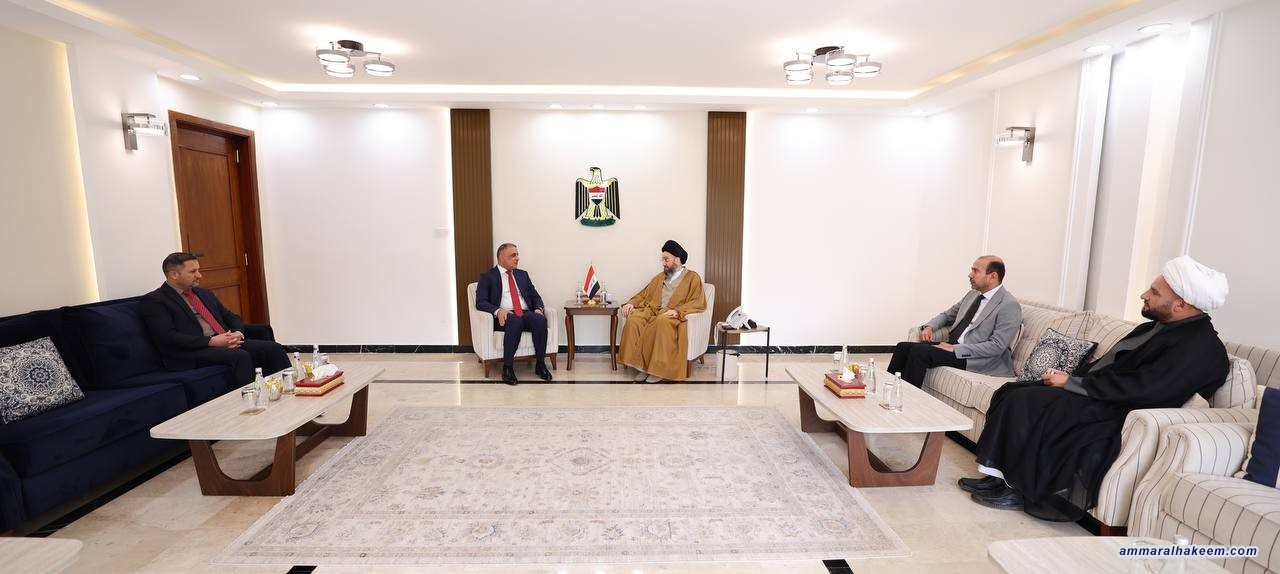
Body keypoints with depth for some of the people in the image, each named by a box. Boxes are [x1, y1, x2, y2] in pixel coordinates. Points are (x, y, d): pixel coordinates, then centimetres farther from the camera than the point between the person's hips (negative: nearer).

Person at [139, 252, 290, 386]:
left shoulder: (205, 294, 23)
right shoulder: (152, 301, 2)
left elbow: (232, 318, 22)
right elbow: (168, 337, -11)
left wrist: (238, 334, -2)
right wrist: (211, 341, -18)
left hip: (226, 342, 7)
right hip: (193, 352, -6)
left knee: (273, 348, -17)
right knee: (241, 355, -35)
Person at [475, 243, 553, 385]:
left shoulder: (523, 274, 24)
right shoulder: (487, 277, 10)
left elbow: (535, 296, 19)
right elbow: (480, 302, -1)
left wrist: (538, 309, -4)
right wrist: (498, 310, -20)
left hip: (526, 314, 4)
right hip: (504, 317, -3)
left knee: (540, 319, -31)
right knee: (515, 321, -38)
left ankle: (540, 364, -22)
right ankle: (507, 368, -28)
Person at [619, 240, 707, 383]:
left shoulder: (693, 277, 10)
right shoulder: (659, 277, 27)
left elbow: (698, 302, -2)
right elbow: (643, 295, 23)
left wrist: (677, 311, -17)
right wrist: (631, 303, 1)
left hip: (673, 316, -5)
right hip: (652, 311, 5)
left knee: (662, 321, -40)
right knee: (633, 319, -28)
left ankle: (660, 369, -30)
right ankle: (642, 366, -25)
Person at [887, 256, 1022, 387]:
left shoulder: (1010, 305, -11)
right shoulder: (973, 294, 14)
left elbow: (997, 346, -18)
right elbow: (947, 315, 25)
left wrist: (955, 349, -22)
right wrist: (929, 327, 3)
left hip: (975, 358, -8)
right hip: (953, 346, 8)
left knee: (920, 351, -27)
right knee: (903, 347, -10)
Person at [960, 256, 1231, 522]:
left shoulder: (1200, 347, -14)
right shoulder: (1156, 327, 14)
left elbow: (1137, 389, -23)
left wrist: (1071, 382, -17)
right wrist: (1068, 375, 0)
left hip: (1117, 415, -9)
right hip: (1097, 398, 9)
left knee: (1027, 402, -25)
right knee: (1013, 393, -6)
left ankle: (1019, 490, -10)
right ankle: (999, 475, -5)